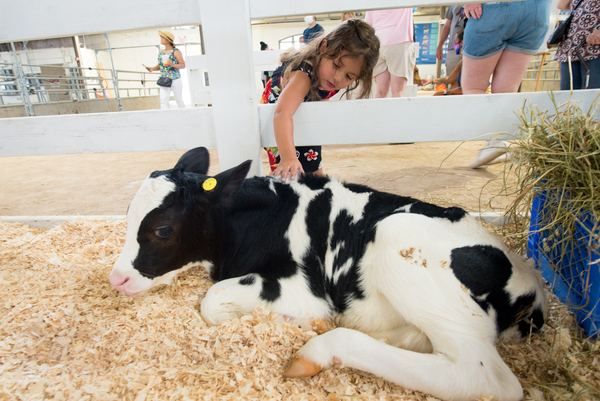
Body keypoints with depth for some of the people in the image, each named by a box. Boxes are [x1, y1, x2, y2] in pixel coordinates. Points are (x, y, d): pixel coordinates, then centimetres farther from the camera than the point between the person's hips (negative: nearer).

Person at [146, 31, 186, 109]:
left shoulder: (175, 51, -5)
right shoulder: (160, 52, 11)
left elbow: (183, 65, -8)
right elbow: (159, 65, 18)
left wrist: (172, 65, -23)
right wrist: (153, 68, -2)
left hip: (175, 80, -4)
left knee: (179, 100, 6)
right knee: (163, 100, -8)